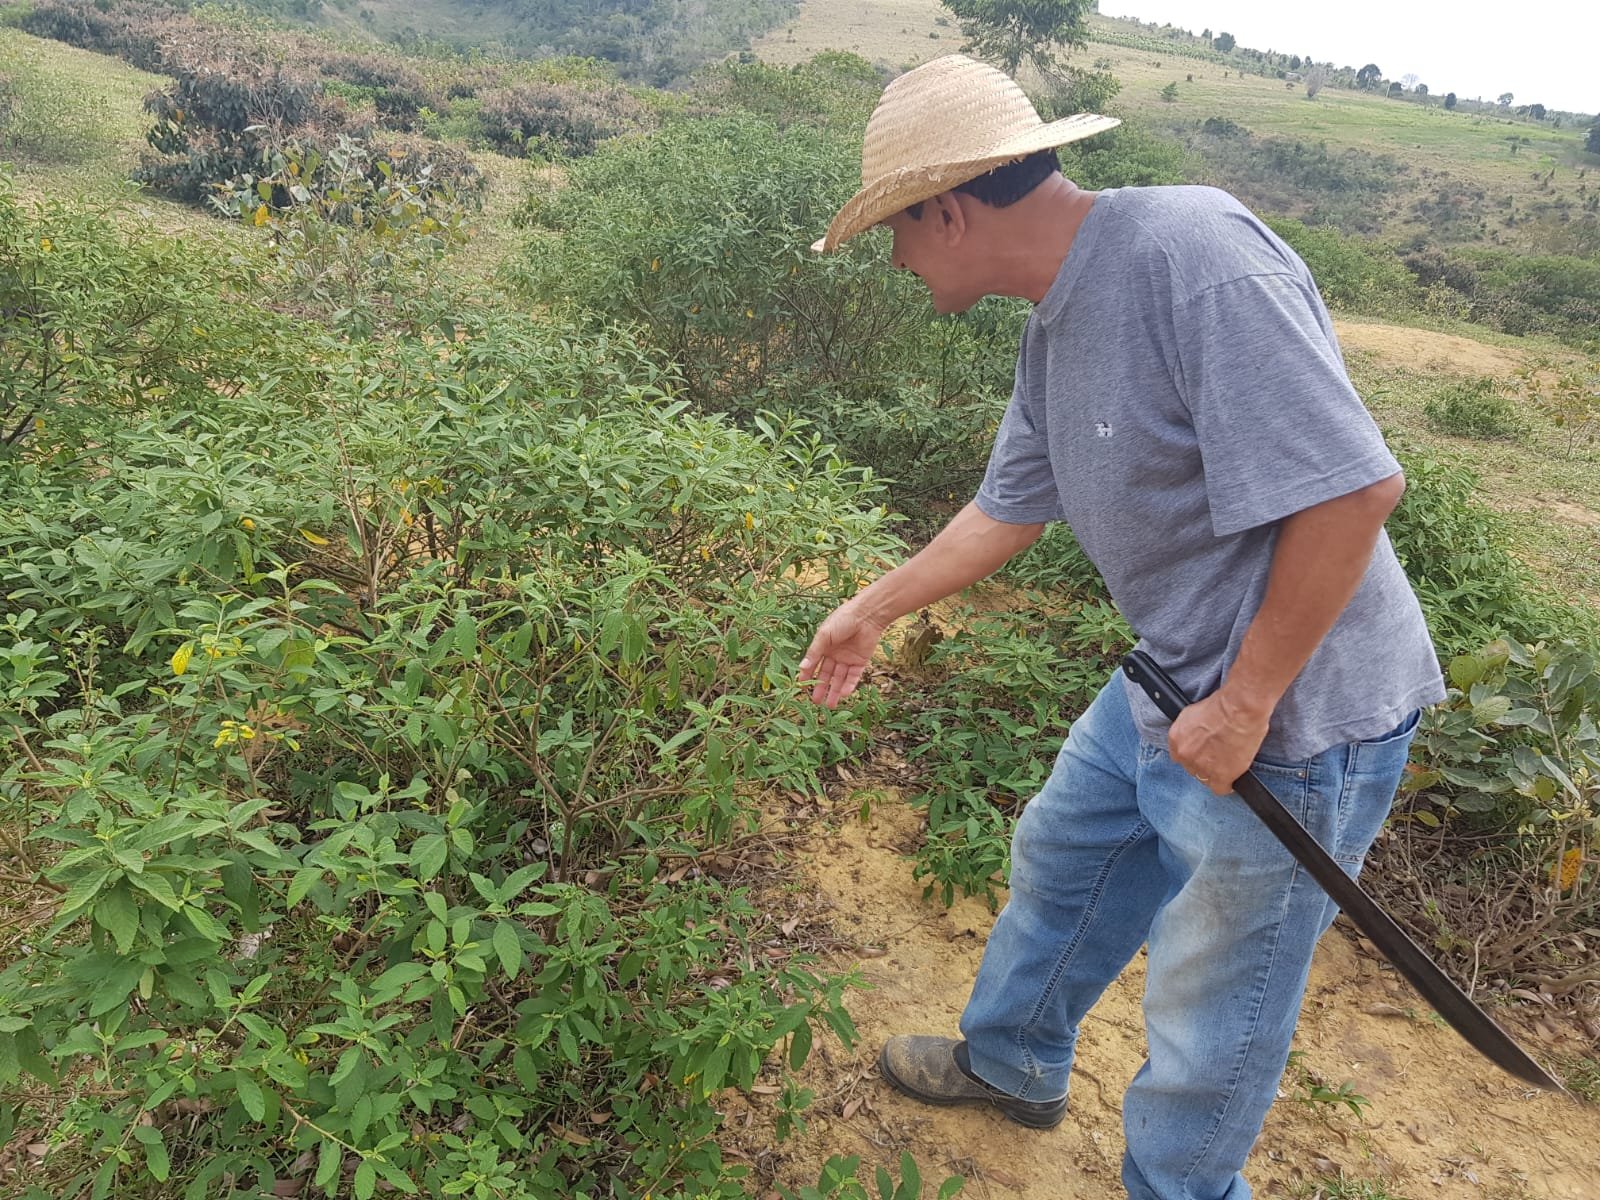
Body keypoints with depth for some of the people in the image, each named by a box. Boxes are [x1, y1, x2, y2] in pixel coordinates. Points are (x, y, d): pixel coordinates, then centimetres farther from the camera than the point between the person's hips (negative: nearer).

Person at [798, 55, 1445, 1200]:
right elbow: (1010, 506, 16)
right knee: (1061, 861, 25)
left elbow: (1351, 484, -29)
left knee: (1211, 1005, 10)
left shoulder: (1195, 254, -26)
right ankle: (1012, 1063, 51)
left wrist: (1245, 703, -22)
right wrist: (872, 611, 23)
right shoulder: (1059, 321, 5)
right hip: (1166, 682, 9)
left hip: (1292, 715, -9)